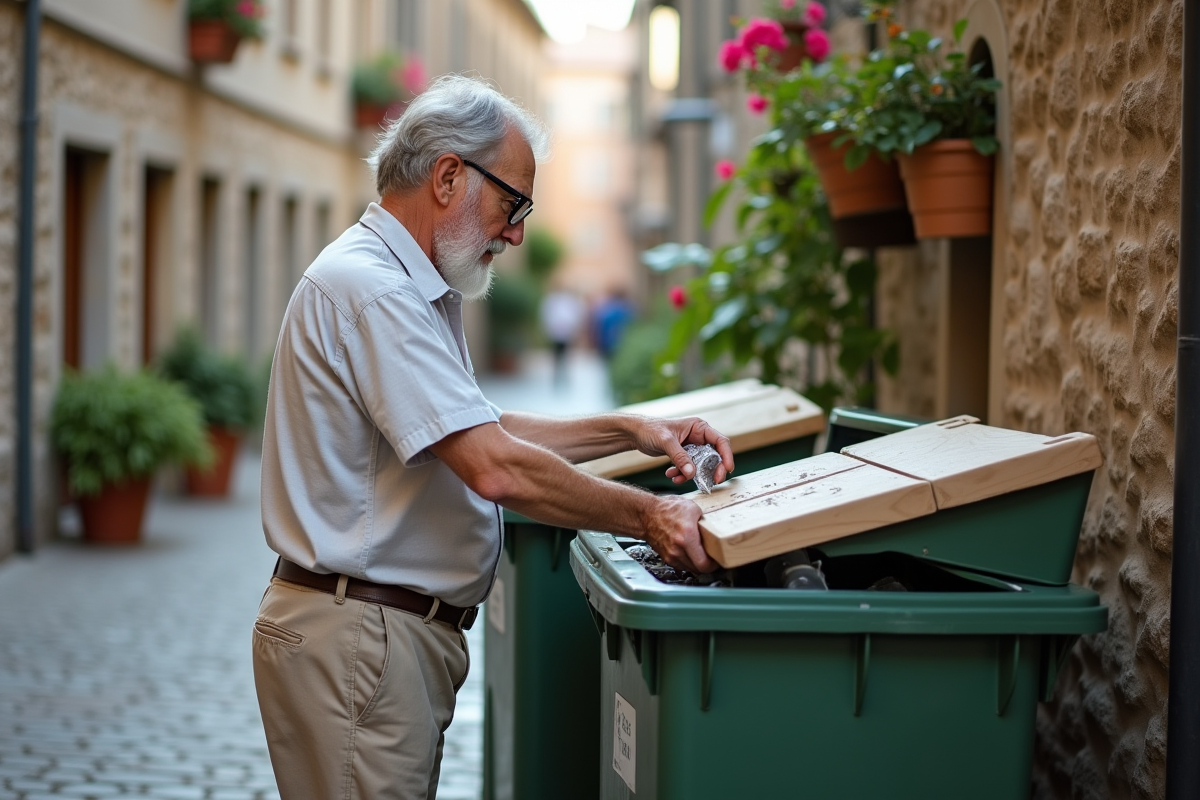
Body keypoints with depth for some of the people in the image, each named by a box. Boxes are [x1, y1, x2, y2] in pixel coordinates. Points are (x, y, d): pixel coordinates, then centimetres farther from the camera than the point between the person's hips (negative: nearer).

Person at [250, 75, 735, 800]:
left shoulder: (412, 290, 17)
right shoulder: (370, 288, -19)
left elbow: (483, 432, 23)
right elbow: (495, 469, -24)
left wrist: (630, 432, 13)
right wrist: (647, 516, -16)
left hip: (404, 628, 11)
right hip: (358, 636, -11)